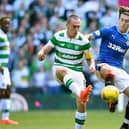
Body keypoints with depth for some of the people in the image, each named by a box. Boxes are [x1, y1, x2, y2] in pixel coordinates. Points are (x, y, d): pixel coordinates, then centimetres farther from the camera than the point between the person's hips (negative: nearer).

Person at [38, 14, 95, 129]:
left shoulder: (84, 41, -5)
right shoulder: (58, 36, -3)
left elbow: (90, 59, 5)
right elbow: (45, 49, 2)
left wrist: (92, 66, -18)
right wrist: (41, 53, -23)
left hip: (77, 72, 1)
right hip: (59, 68, -1)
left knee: (82, 103, -14)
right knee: (63, 70, -41)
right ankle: (81, 93, -65)